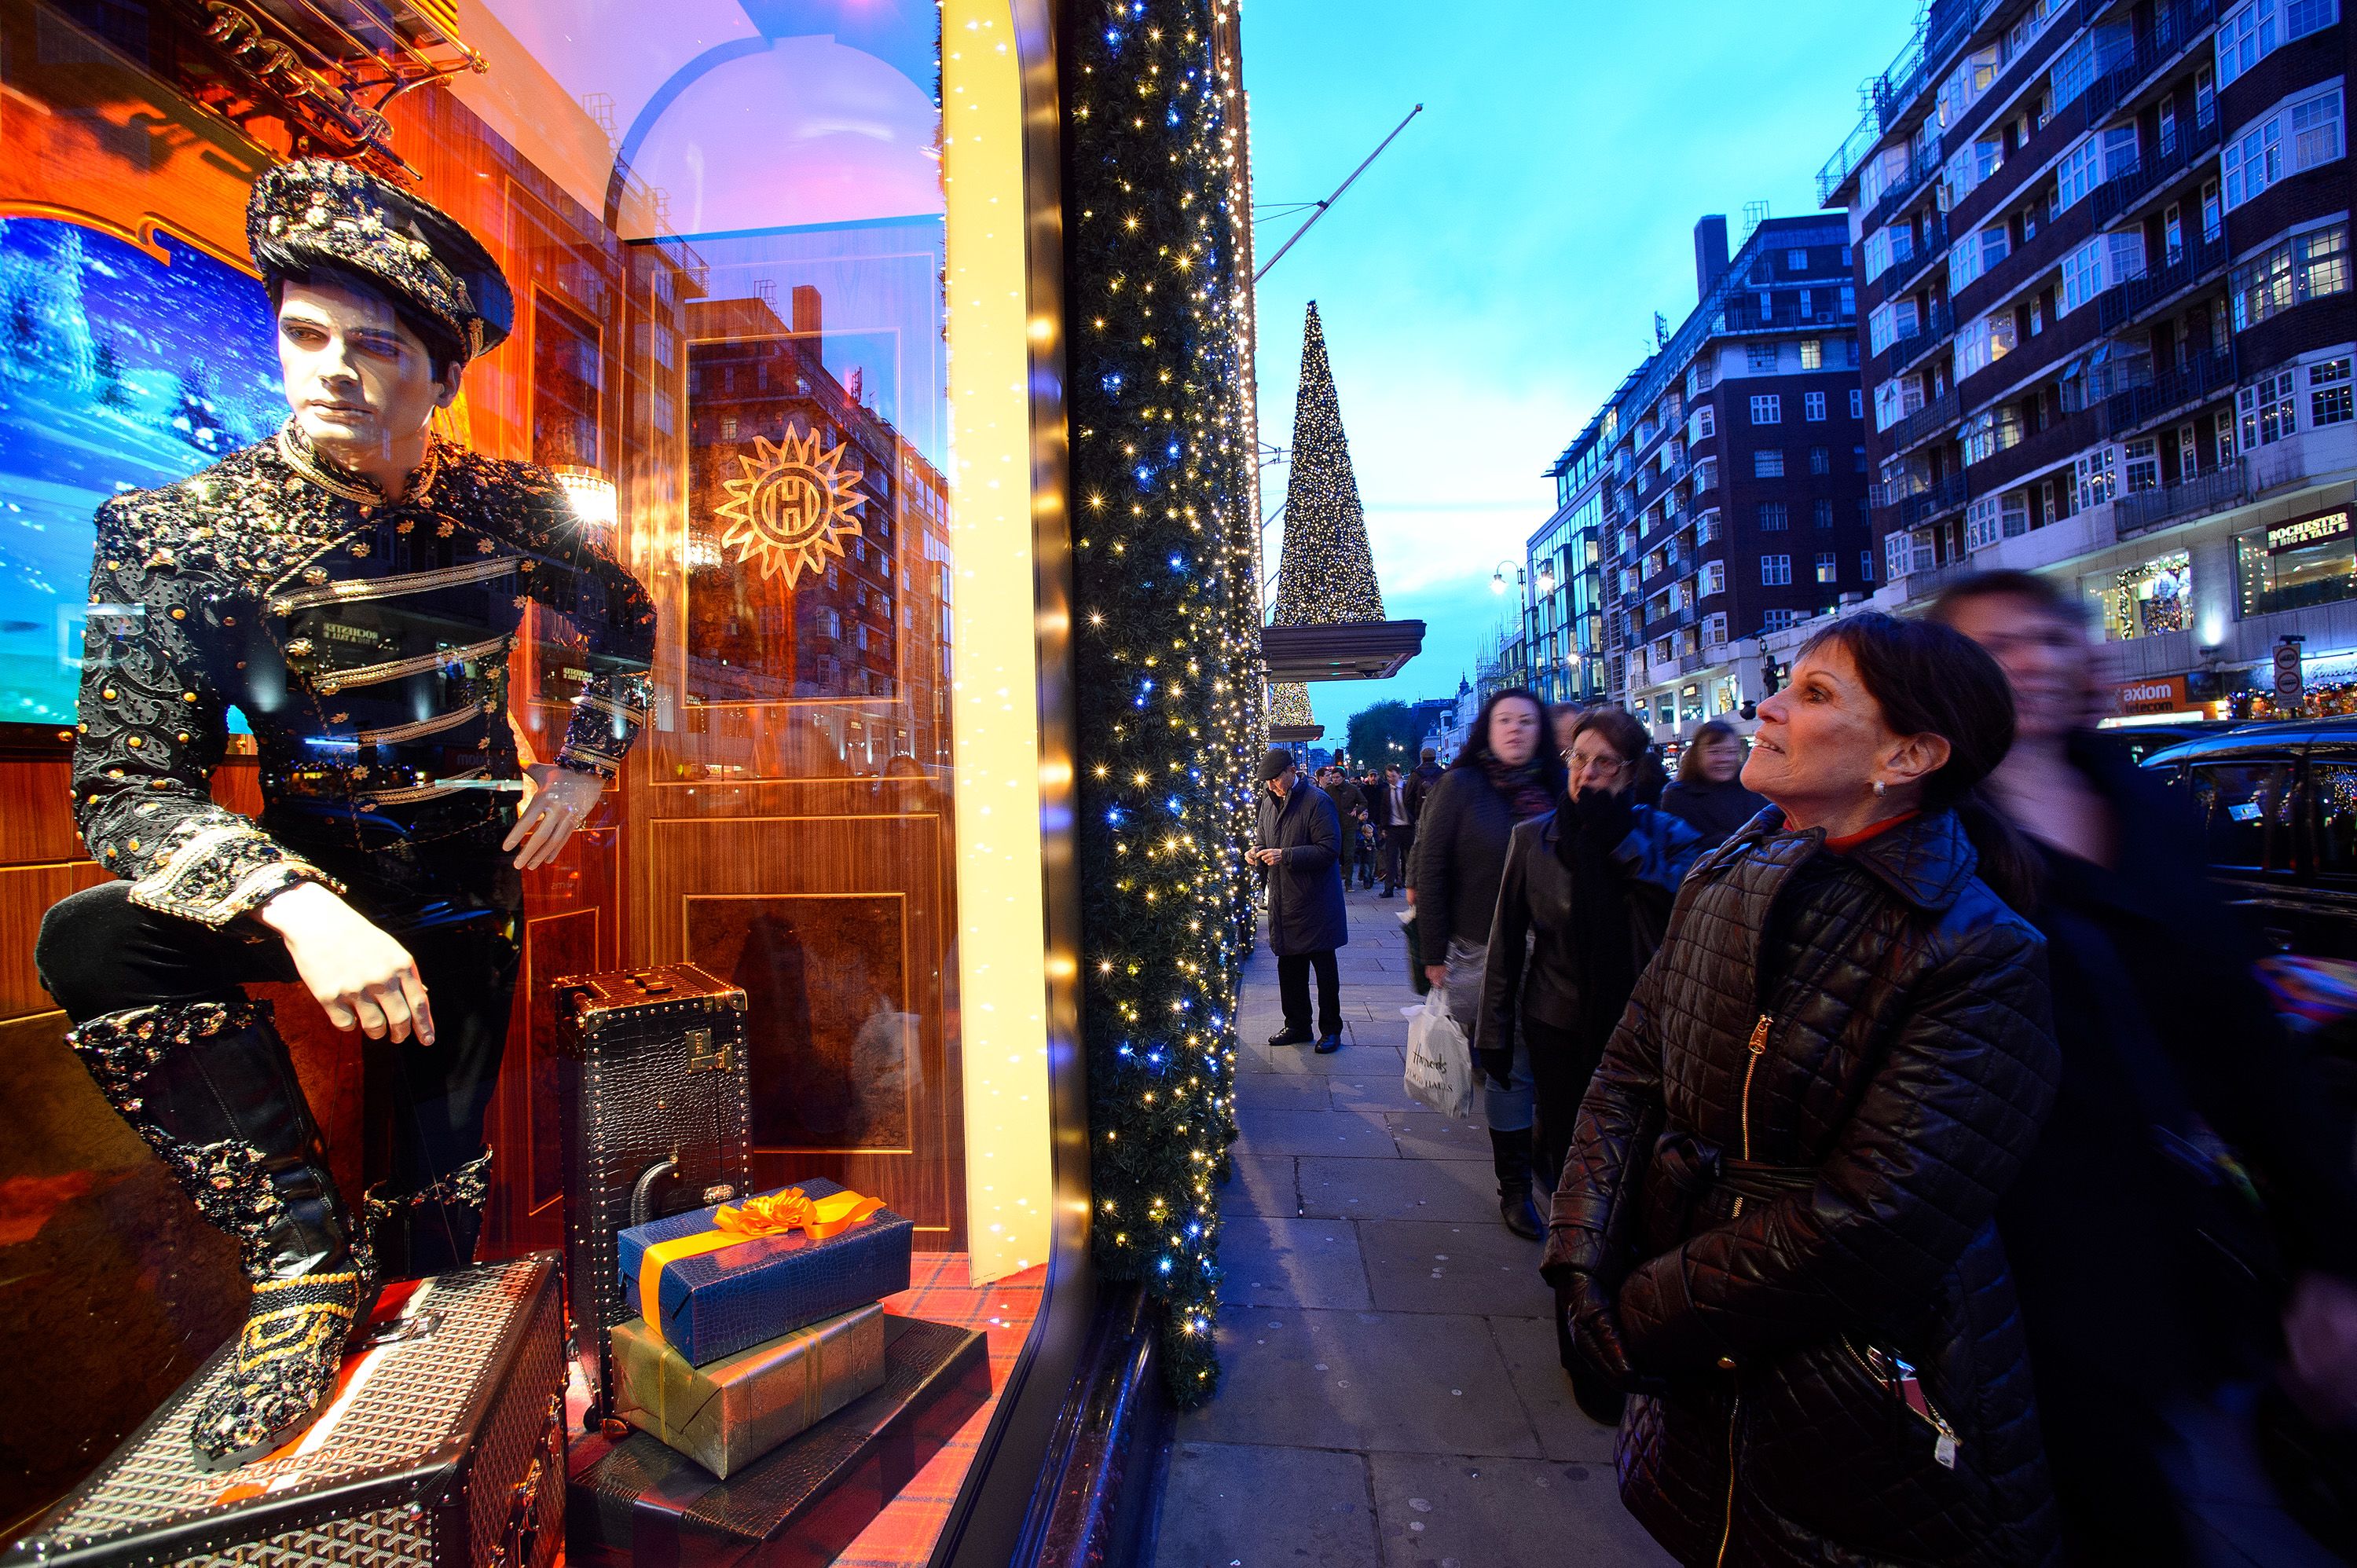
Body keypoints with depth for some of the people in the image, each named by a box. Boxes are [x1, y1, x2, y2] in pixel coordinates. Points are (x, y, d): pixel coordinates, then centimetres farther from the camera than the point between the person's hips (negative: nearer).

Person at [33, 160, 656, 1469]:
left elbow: (623, 617, 12)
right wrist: (295, 908, -36)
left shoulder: (507, 508, -6)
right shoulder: (178, 531, -12)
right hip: (310, 876, 0)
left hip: (469, 879, 1)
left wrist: (585, 763, 1)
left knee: (441, 1192, 4)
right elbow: (127, 786, -18)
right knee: (96, 941, -31)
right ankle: (302, 1259, -13)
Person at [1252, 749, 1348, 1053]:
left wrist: (1286, 855, -25)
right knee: (1289, 966, 14)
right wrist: (1258, 852, -2)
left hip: (1315, 900, -6)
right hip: (1282, 900, 7)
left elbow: (1328, 850, -18)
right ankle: (1297, 1025, 30)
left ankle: (1331, 1029, 21)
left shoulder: (1317, 801, -14)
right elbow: (1262, 838, 21)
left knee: (1324, 968, 6)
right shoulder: (1269, 800, 9)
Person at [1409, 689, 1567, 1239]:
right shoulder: (1462, 784, -6)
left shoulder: (1554, 788, 4)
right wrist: (1434, 953, -7)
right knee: (1507, 1070, 6)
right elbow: (1430, 870, -6)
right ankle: (1515, 1187, 23)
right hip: (1480, 956, -3)